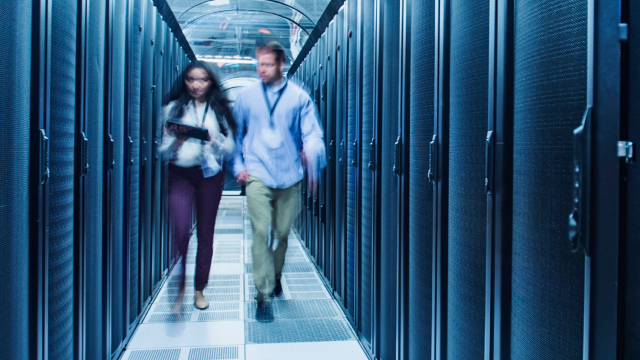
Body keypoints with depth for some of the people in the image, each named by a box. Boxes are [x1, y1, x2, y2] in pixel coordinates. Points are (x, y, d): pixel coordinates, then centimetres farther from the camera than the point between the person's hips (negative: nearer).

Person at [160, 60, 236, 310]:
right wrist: (178, 139, -16)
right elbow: (165, 150, 4)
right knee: (180, 231, -14)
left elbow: (230, 150, 3)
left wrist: (213, 139, -16)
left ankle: (199, 289, 19)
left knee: (206, 233, 6)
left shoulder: (219, 111, 7)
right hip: (180, 174, -1)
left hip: (210, 175, 1)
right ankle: (179, 286, 2)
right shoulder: (174, 108, 6)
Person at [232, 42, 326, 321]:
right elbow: (235, 135, 14)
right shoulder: (246, 97, 8)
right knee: (260, 232, -10)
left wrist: (312, 154, -21)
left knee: (283, 233, 10)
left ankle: (275, 275, 37)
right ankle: (263, 295, -4)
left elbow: (312, 133, -2)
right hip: (257, 175, 0)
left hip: (289, 177, 1)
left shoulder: (299, 97, 4)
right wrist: (238, 167, 4)